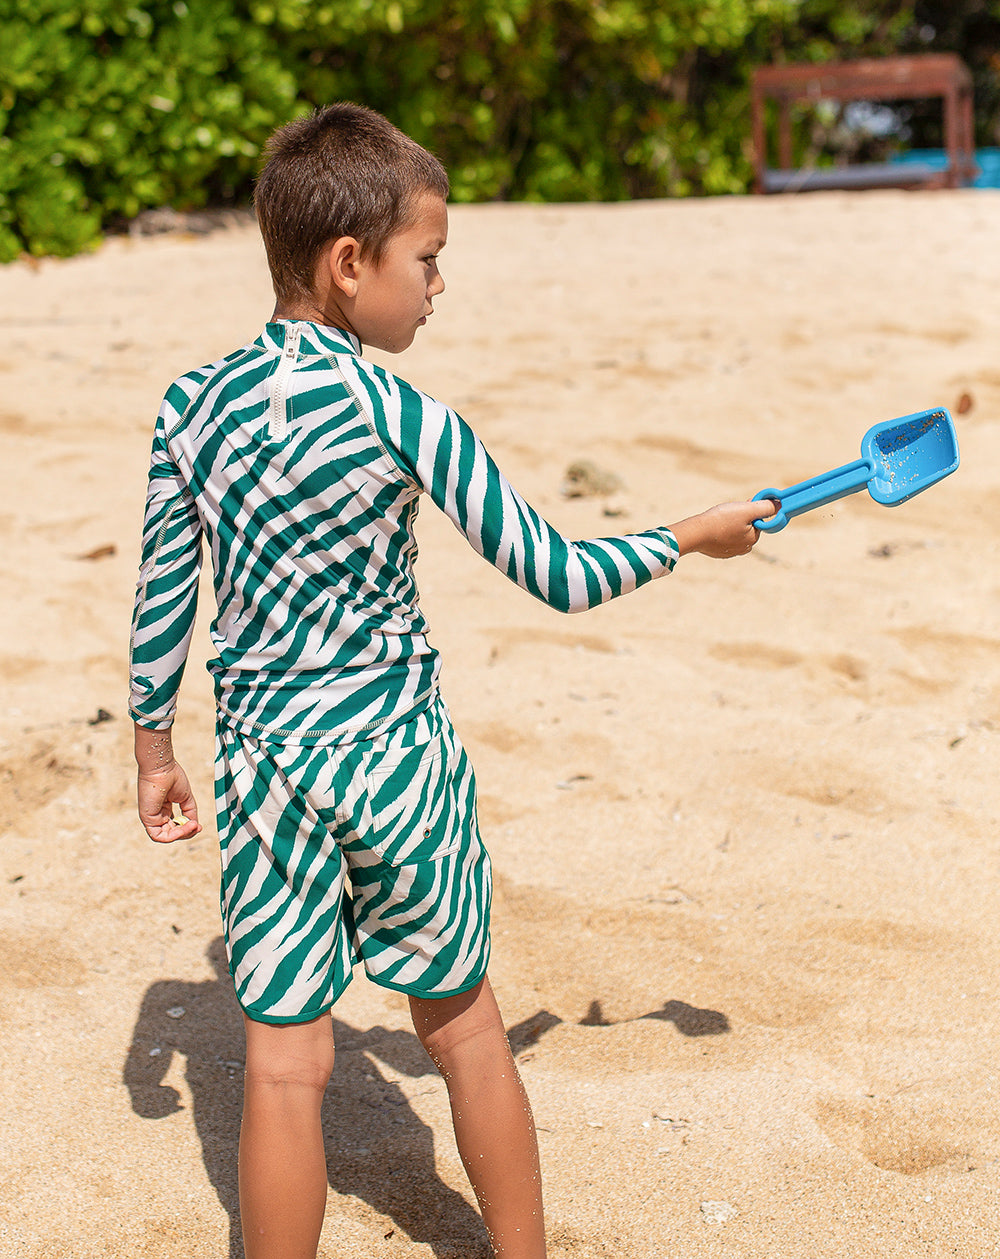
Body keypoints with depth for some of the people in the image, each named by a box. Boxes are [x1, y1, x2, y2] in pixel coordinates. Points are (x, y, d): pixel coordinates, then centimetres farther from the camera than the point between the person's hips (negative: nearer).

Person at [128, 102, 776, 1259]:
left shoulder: (194, 404, -3)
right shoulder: (401, 418, -14)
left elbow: (161, 602, 4)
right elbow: (558, 577, -9)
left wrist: (154, 754, 16)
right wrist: (693, 537, 6)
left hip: (263, 766, 3)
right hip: (396, 759, -2)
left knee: (283, 1060, 9)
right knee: (462, 1024, 17)